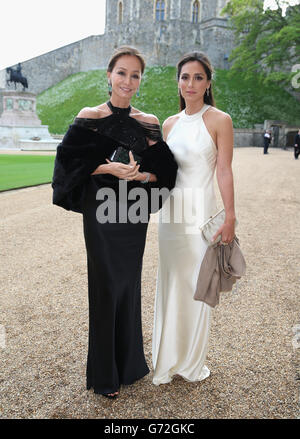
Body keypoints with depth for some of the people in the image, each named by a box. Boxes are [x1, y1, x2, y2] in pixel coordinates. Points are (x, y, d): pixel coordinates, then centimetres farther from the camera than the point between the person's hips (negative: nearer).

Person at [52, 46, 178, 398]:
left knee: (129, 283, 12)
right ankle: (105, 373, 21)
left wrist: (141, 174, -14)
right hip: (101, 211, -3)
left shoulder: (149, 124, 6)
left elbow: (164, 171, 6)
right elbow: (70, 160, -6)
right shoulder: (89, 117, -2)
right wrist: (110, 168, -18)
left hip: (134, 212, 3)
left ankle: (129, 361, 33)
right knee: (106, 285, 3)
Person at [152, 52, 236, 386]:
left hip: (201, 211, -4)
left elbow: (224, 172, -8)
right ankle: (167, 360, 28)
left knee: (197, 285, 5)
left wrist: (229, 217, -13)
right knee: (170, 283, 10)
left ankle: (193, 361, 26)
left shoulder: (219, 120, -3)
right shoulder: (170, 123, 11)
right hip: (170, 210, 4)